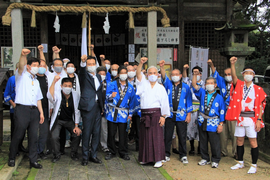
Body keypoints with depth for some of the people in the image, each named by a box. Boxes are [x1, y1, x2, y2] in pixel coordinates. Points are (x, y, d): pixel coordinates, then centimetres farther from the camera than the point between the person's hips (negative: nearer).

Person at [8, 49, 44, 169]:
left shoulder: (36, 81, 23)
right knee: (18, 135, 0)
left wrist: (41, 112, 11)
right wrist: (23, 55, -37)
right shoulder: (21, 76, 6)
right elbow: (21, 66, -17)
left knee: (33, 136, 2)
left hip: (34, 110, 5)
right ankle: (12, 158, 16)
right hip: (22, 109, -5)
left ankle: (33, 161, 7)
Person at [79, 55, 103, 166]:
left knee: (96, 132, 8)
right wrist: (83, 62, -45)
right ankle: (85, 157, 8)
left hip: (97, 106, 6)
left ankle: (93, 155, 19)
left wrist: (102, 106, 15)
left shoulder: (98, 77, 17)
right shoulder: (84, 75, 0)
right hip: (87, 106, -6)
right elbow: (82, 71, -24)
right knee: (86, 132, -2)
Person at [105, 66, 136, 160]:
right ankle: (111, 152, 18)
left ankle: (123, 152, 16)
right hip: (112, 112, -1)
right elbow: (106, 95, -6)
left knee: (123, 134, 3)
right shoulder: (112, 84, 4)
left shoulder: (130, 87, 10)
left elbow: (132, 102, 11)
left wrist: (130, 114, 7)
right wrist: (111, 96, -28)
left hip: (123, 114, 1)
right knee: (111, 133, 4)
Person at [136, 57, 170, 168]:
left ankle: (158, 159, 0)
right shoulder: (144, 84, 10)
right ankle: (145, 158, 18)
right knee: (144, 136, 6)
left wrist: (163, 116, -4)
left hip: (156, 114, -2)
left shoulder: (161, 88, 8)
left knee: (157, 136, -4)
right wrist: (141, 63, -23)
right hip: (144, 114, 2)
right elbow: (138, 74, -7)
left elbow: (164, 103, 4)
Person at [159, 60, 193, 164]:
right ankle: (166, 154, 17)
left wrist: (189, 114, 1)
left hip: (181, 115, -1)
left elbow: (189, 101, 6)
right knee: (168, 136, 5)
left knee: (182, 137, 4)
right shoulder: (168, 84, 9)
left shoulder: (185, 87, 7)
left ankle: (183, 156, 17)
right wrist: (162, 67, -27)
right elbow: (164, 77, -10)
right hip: (170, 115, 1)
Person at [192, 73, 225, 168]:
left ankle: (215, 160, 14)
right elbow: (194, 85, -3)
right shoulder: (202, 93, 7)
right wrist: (195, 75, -16)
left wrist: (221, 124, -4)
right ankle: (205, 159, 25)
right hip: (202, 122, 3)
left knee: (214, 143, 0)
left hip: (213, 123, -3)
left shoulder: (219, 97, -1)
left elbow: (222, 111, -1)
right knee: (203, 142, 12)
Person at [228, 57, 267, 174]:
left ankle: (254, 165, 11)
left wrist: (259, 120, -9)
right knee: (239, 141, 10)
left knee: (253, 141, -1)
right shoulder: (239, 86, 6)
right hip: (240, 117, 2)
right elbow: (234, 77, -14)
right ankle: (240, 163, 24)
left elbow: (260, 106, -1)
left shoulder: (258, 89, 2)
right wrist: (232, 64, -29)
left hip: (252, 118, -2)